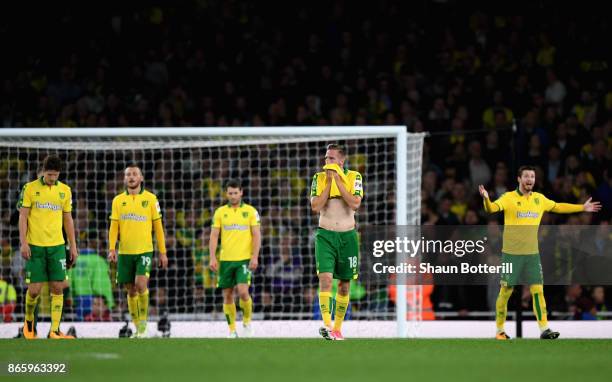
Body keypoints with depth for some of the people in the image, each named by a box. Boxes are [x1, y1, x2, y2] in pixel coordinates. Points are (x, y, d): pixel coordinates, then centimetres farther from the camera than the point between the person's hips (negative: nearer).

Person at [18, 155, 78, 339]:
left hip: (57, 246, 3)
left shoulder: (65, 190, 9)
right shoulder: (30, 188, -1)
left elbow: (68, 219, 14)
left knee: (57, 288, -4)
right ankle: (29, 320, 23)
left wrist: (73, 246, 11)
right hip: (35, 246, -3)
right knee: (34, 289, -4)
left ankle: (54, 330, -2)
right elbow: (23, 216, -1)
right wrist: (23, 243, -9)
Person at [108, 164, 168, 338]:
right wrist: (112, 249, -8)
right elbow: (114, 226, 5)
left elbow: (158, 226, 6)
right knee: (131, 291, 5)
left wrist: (162, 252, 4)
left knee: (141, 284, -20)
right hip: (124, 252, 2)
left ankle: (143, 320, -2)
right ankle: (138, 328, 14)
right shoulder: (118, 200, 8)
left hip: (144, 251, -2)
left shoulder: (150, 198, 3)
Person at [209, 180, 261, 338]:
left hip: (244, 259, -2)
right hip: (225, 260, 2)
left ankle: (247, 321, 7)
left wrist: (255, 257, -10)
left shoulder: (250, 211, 3)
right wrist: (213, 258, -6)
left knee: (243, 292, -17)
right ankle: (232, 330, 12)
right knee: (227, 296, 3)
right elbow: (214, 236, 5)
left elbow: (257, 235, 0)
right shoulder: (220, 212, 7)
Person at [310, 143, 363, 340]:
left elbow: (355, 204, -14)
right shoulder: (319, 178, 3)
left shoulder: (354, 177, 1)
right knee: (325, 277, -19)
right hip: (325, 235, -1)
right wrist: (329, 182, -12)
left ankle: (337, 328, 17)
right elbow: (315, 206, -9)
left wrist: (338, 181, -15)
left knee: (345, 283, 6)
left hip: (347, 235, 1)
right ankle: (326, 323, -26)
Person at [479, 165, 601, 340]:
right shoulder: (509, 198, -8)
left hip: (532, 253, 4)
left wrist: (582, 208, 27)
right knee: (506, 291, 2)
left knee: (537, 290, -3)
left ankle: (544, 329, -3)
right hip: (511, 253, -4)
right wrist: (486, 199, -46)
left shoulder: (539, 199, 9)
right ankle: (500, 330, 13)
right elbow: (492, 208, -24)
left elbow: (557, 207, 25)